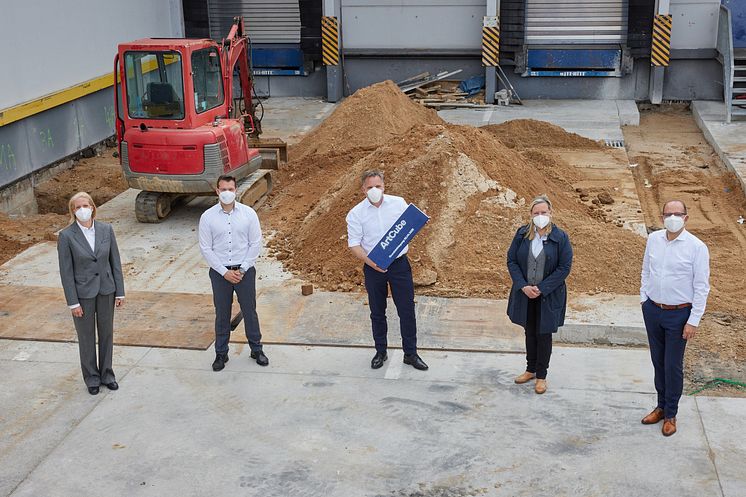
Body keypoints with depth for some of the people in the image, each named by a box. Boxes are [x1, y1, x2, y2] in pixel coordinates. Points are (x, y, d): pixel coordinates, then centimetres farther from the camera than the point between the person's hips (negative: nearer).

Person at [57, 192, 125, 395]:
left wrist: (120, 292, 1)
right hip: (83, 293, -3)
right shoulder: (67, 236, -12)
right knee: (86, 338, 11)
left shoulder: (106, 229, -4)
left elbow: (115, 262, 2)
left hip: (106, 291, 3)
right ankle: (91, 378, 27)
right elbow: (66, 271, -10)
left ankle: (106, 374, 31)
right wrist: (73, 302, -11)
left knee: (107, 334, 14)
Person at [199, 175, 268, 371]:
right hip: (219, 272, 0)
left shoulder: (248, 213, -5)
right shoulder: (207, 217, -5)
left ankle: (256, 349, 25)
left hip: (245, 271, 0)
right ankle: (221, 353, 22)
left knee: (249, 311, 9)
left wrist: (242, 269, -8)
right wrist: (224, 272, -9)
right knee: (222, 314, 9)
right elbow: (205, 248, -4)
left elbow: (256, 243, -2)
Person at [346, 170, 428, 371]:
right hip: (373, 268, 0)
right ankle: (381, 352, 27)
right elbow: (354, 244, -6)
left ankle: (411, 353, 14)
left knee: (407, 310, 2)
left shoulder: (398, 203, 0)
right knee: (377, 312, 12)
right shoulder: (356, 213, -5)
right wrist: (370, 262, -21)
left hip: (399, 264, 0)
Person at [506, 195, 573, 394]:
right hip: (525, 294, 3)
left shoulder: (560, 237, -10)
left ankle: (541, 376, 20)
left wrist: (541, 288, -16)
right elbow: (511, 261, 1)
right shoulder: (522, 234, -2)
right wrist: (523, 286, -12)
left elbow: (565, 267, -11)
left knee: (544, 334, 6)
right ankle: (531, 369, 33)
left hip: (548, 296, -3)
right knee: (530, 332, 16)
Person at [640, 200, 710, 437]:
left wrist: (694, 321, -12)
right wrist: (643, 298, 10)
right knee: (658, 361, 15)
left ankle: (670, 414, 18)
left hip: (679, 314, -4)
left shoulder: (697, 247, -14)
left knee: (673, 366, 3)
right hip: (652, 310, 4)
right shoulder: (653, 239, 0)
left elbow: (702, 287, -11)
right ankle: (661, 406, 30)